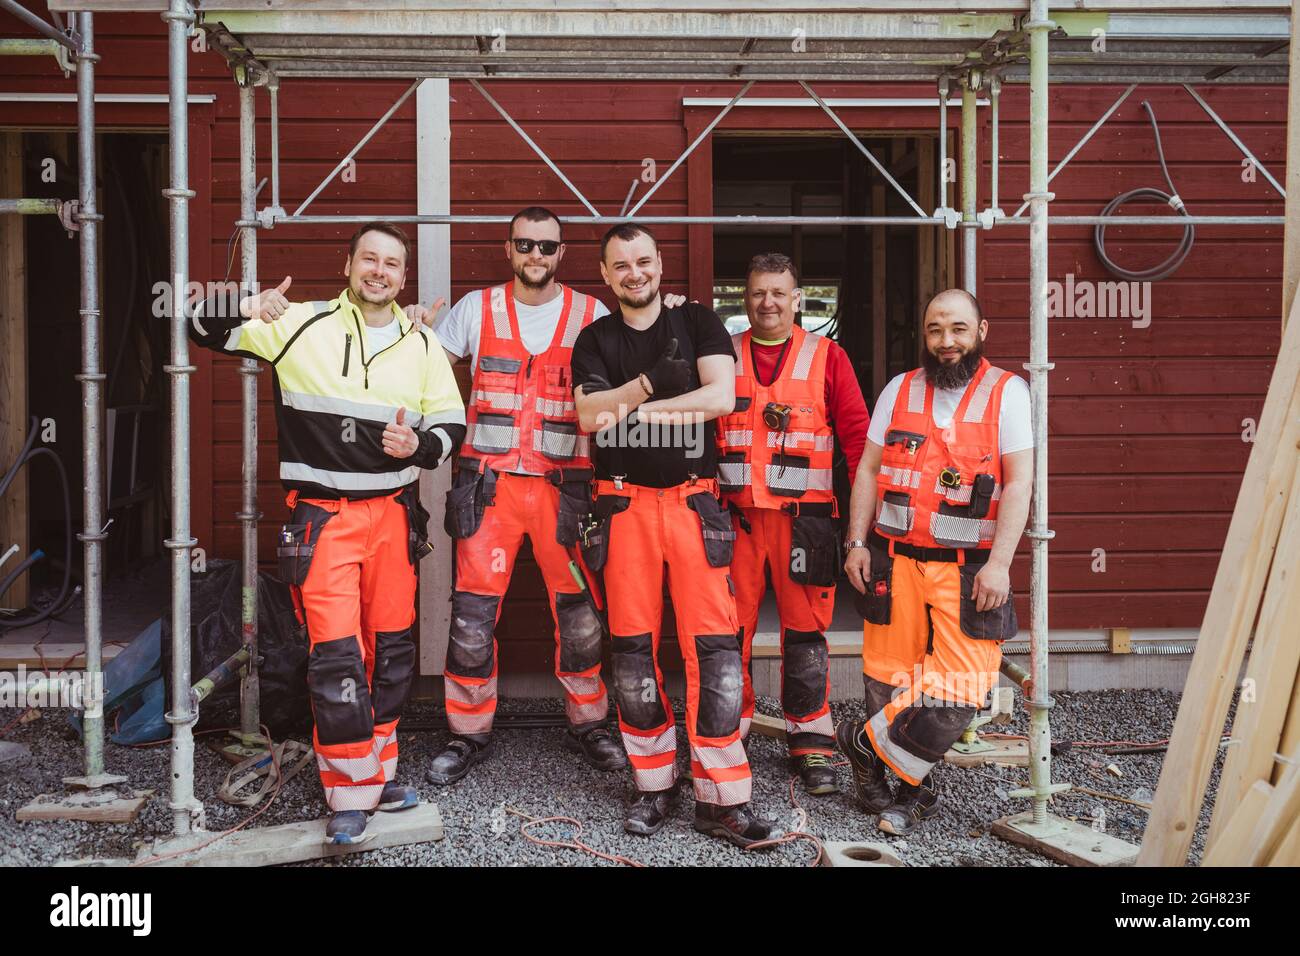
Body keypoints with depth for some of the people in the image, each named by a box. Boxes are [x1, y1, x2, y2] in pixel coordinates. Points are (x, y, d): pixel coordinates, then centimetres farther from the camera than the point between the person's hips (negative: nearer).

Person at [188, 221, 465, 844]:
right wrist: (246, 309, -21)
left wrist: (421, 446, -12)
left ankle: (376, 771, 28)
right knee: (336, 654, -9)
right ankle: (350, 792, 5)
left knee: (391, 650, 12)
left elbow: (452, 422, 11)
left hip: (394, 513, 4)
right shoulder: (301, 325, -2)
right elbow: (202, 327, 0)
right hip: (323, 517, -4)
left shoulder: (421, 344, 7)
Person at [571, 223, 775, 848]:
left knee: (713, 648, -8)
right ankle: (654, 786, 17)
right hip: (624, 506, 2)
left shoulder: (699, 324, 7)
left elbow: (722, 397, -8)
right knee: (633, 650, 4)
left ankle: (720, 800, -1)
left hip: (693, 501, -2)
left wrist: (631, 407, -9)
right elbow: (588, 415, -3)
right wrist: (652, 384, -16)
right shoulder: (595, 340, 12)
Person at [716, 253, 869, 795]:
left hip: (804, 518, -1)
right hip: (734, 517, 1)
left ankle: (810, 744, 15)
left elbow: (857, 435, 0)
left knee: (805, 632, 4)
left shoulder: (826, 358, 5)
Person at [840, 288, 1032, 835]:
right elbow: (869, 469, 13)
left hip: (969, 567, -2)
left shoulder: (1006, 392, 1)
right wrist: (856, 542, 4)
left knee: (959, 689, -9)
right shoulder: (899, 391, 11)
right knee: (889, 680, 5)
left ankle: (867, 745, 10)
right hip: (896, 559, 3)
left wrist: (999, 563, -14)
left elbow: (1019, 482, -6)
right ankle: (913, 790, 23)